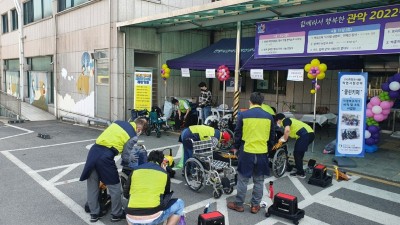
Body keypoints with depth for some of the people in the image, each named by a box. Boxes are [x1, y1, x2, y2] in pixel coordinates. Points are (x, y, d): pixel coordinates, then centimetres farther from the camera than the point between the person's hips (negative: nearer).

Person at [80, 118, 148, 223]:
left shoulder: (118, 122, 19)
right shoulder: (132, 137, 2)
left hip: (93, 151, 7)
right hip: (105, 156, -7)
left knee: (92, 186, 19)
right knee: (115, 187, 12)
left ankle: (94, 214, 31)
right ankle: (117, 214, 25)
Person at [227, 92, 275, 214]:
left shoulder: (243, 115, -7)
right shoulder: (269, 117, 0)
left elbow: (238, 134, -1)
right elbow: (272, 137, 8)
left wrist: (236, 147, 13)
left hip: (247, 152, -2)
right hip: (262, 153, 2)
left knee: (243, 179, 9)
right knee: (258, 181, 13)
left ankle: (238, 204, 19)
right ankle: (255, 205, 22)